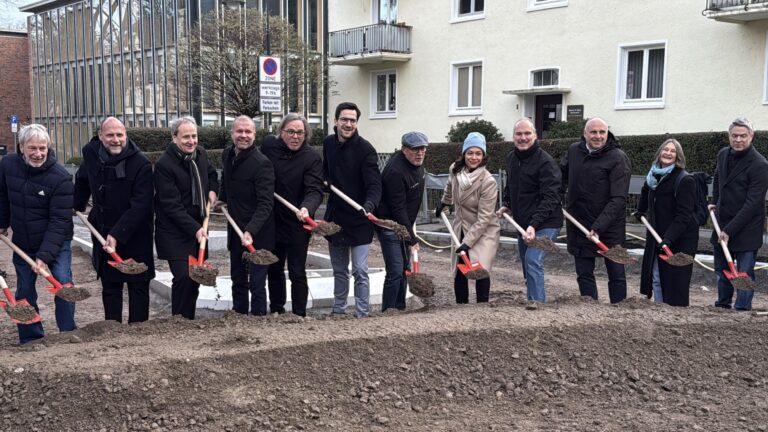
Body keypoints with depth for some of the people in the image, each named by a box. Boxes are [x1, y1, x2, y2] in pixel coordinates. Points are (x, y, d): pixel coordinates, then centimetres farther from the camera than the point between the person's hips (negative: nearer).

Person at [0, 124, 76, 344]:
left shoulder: (61, 178, -22)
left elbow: (59, 221, -24)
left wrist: (45, 255, -29)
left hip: (56, 243, -4)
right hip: (22, 244, 4)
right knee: (24, 293, 9)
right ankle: (31, 340, 22)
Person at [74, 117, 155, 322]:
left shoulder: (141, 163, -19)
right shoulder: (91, 153, -2)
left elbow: (140, 206, -23)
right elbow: (82, 180, 21)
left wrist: (118, 234, -27)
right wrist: (76, 206, 30)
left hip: (135, 236, -5)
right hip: (103, 233, 5)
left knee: (138, 287, 4)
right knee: (110, 288, 13)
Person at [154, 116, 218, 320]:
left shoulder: (201, 154, 5)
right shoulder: (164, 165, -17)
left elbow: (212, 174, 28)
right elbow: (171, 205, -19)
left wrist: (212, 190, 8)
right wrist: (194, 228, -24)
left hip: (198, 229, 7)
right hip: (174, 233, -7)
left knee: (195, 278, 9)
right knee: (183, 277, -15)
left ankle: (189, 321, 22)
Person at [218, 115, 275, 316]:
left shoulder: (262, 163, -19)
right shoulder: (227, 155, 4)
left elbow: (265, 204, -25)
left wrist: (251, 231, -35)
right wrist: (223, 199, 16)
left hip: (257, 233, -7)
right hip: (236, 230, 8)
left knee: (256, 284, -2)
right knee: (238, 280, 18)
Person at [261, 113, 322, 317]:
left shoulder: (312, 158, -13)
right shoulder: (268, 145, -2)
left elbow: (314, 191, -23)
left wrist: (306, 209, -43)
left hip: (297, 224, -4)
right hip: (272, 221, 5)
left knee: (297, 273, 2)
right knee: (274, 269, 17)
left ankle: (299, 315, 13)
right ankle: (276, 310, 32)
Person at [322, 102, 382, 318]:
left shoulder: (365, 149, -14)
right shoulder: (328, 143, 5)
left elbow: (374, 184, -22)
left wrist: (369, 205, -40)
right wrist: (325, 181, 2)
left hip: (359, 219, -6)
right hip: (335, 217, 6)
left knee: (360, 271, -5)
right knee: (339, 270, 17)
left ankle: (362, 314, 4)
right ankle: (338, 310, 29)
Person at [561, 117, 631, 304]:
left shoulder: (618, 158, -14)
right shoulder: (574, 151, 3)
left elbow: (618, 199, -21)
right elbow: (562, 175, 24)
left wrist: (599, 227, -29)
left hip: (609, 228, -5)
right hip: (579, 226, 5)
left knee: (616, 275, 7)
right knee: (584, 275, 10)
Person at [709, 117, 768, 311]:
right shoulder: (723, 155, 5)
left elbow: (752, 203, -20)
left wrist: (730, 230, -21)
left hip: (746, 228, -7)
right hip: (722, 224, 7)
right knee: (721, 271, 18)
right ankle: (722, 305, 35)